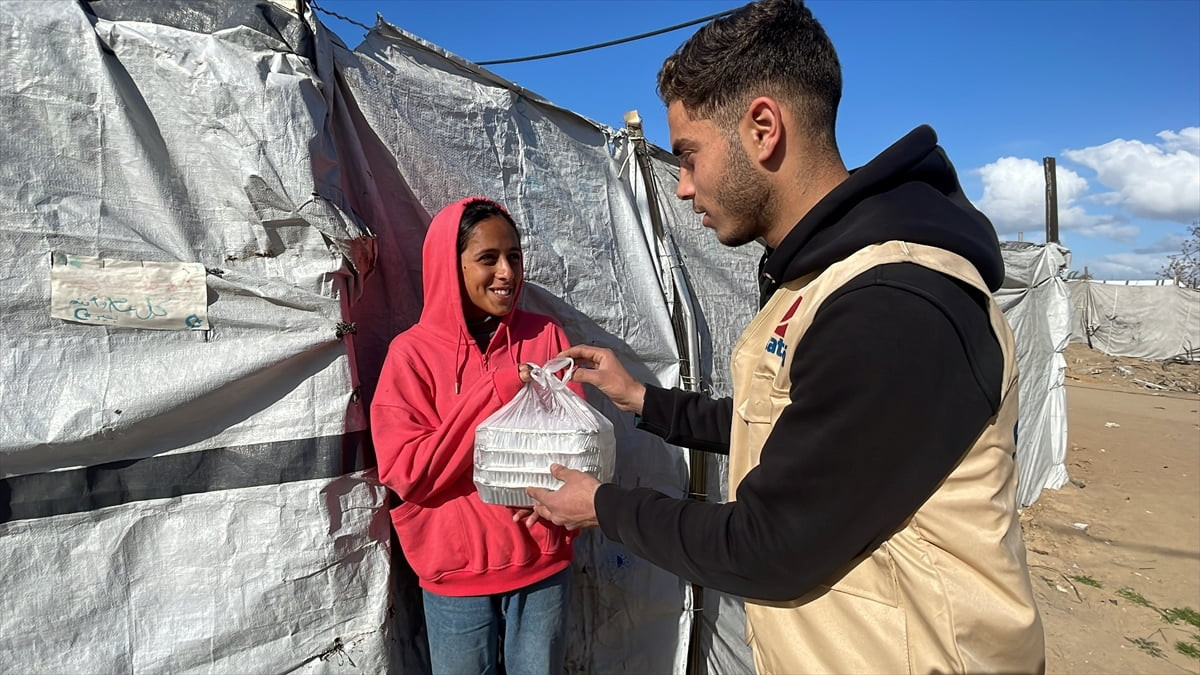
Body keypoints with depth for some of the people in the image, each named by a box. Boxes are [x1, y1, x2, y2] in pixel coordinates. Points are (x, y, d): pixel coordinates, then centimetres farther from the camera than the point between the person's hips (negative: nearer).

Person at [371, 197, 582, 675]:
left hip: (545, 564, 2)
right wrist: (496, 394, -20)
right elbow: (406, 474, -14)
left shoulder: (545, 335, -2)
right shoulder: (413, 352, -9)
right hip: (458, 574, -2)